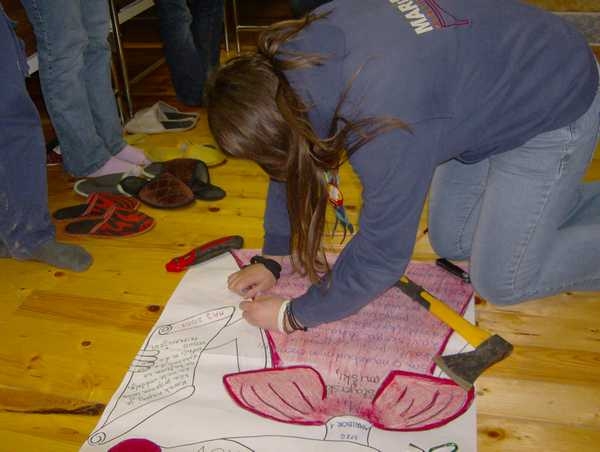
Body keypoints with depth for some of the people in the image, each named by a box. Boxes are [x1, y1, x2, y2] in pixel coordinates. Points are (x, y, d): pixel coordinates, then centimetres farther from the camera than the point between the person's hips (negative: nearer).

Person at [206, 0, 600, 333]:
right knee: (450, 242, 12)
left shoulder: (383, 124, -40)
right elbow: (293, 161, -2)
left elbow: (382, 252, -28)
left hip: (559, 103, -7)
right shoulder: (303, 48, -16)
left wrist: (294, 316, -15)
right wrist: (272, 256, 3)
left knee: (501, 282, -2)